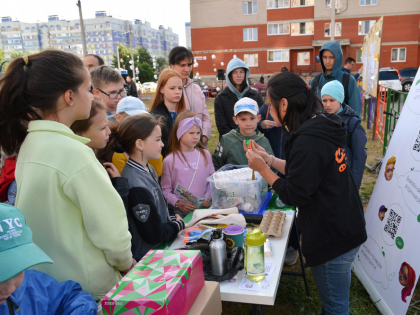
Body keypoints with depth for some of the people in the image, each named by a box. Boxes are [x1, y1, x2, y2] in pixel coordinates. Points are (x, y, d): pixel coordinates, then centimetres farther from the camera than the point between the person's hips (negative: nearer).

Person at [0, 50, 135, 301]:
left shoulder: (29, 142, -1)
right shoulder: (73, 152, -26)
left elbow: (54, 215, 6)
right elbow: (109, 225, -23)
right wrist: (127, 264, -5)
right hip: (88, 287, -7)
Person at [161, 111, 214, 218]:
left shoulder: (205, 155, 13)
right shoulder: (170, 160, 0)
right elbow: (165, 190, 0)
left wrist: (208, 197, -2)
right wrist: (178, 203, -14)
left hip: (203, 208, 3)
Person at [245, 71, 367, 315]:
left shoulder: (307, 142, -26)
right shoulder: (323, 127, 3)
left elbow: (294, 196, -21)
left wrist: (262, 168, -14)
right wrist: (269, 159, 8)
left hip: (332, 239, -9)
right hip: (347, 229, 9)